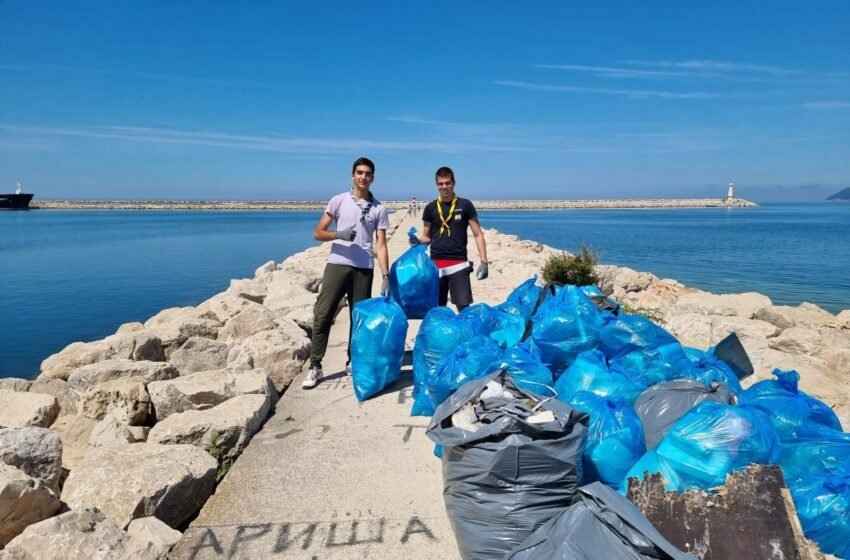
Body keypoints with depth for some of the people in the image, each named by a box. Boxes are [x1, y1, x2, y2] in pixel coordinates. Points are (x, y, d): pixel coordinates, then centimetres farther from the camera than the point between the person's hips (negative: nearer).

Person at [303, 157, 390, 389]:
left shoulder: (379, 209, 7)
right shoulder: (339, 201, 4)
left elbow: (381, 245, 4)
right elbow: (318, 233, 4)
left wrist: (386, 276, -5)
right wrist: (338, 235, -16)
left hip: (364, 269, 1)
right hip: (337, 264, -1)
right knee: (322, 315, -4)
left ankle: (353, 363, 21)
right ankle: (315, 366, 3)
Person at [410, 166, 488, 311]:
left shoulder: (465, 205, 1)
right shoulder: (430, 208, 7)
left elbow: (478, 234, 1)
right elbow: (426, 237, 14)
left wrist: (484, 261, -7)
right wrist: (417, 241, -10)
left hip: (459, 264, -2)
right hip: (436, 264, 3)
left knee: (464, 307, -6)